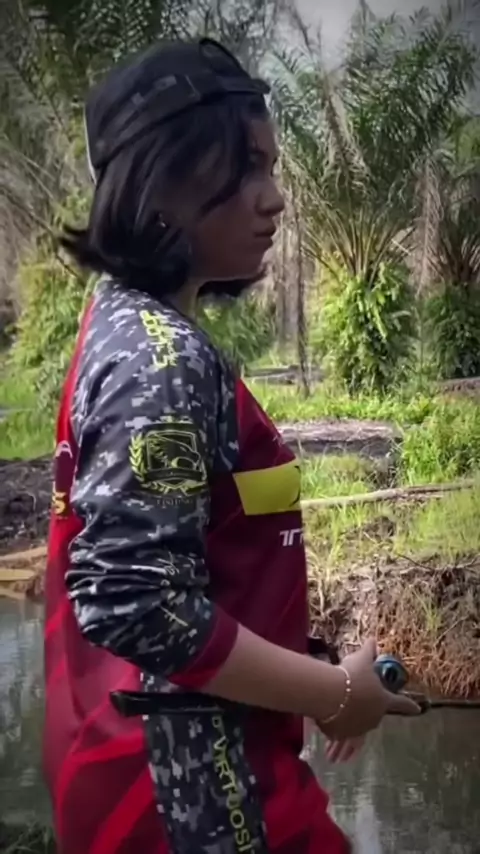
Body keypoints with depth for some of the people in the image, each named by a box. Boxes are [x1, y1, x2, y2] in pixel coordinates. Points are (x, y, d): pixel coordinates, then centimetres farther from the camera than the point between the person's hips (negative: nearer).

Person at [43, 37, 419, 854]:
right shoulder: (163, 359, -23)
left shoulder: (127, 324, 6)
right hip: (181, 777, -9)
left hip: (161, 755, 9)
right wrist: (336, 692, -17)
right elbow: (136, 608, -28)